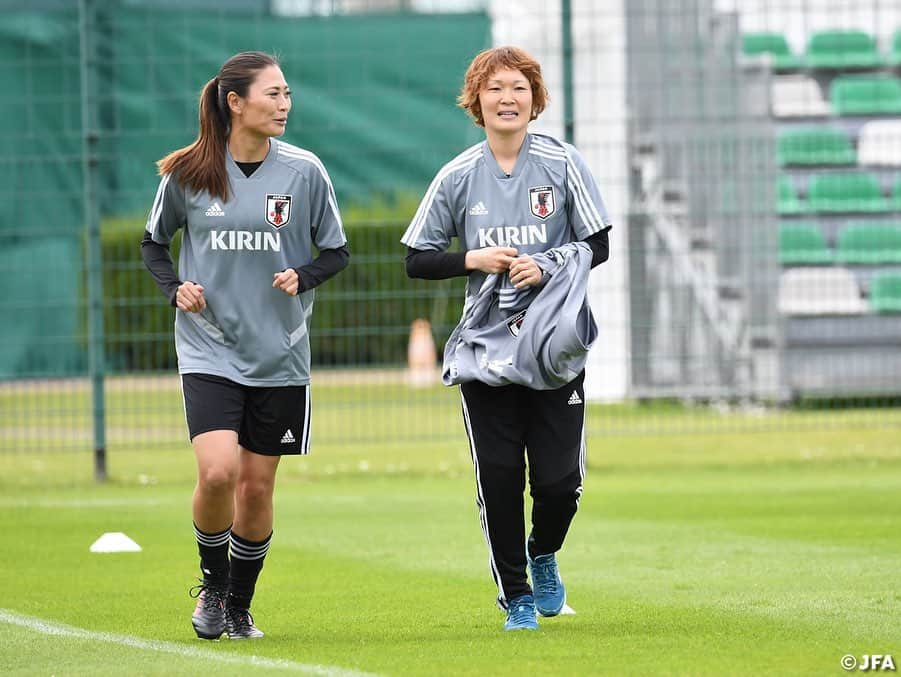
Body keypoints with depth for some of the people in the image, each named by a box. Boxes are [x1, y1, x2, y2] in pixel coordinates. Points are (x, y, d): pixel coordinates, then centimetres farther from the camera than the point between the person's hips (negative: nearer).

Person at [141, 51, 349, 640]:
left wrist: (302, 277, -12)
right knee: (218, 472, -18)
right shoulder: (187, 173, -3)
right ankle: (213, 580, 9)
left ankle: (240, 606, 25)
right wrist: (176, 288, -6)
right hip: (209, 350, -1)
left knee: (257, 487, 5)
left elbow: (337, 252, 7)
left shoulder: (304, 171, -2)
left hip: (280, 355, 2)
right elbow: (154, 243, 12)